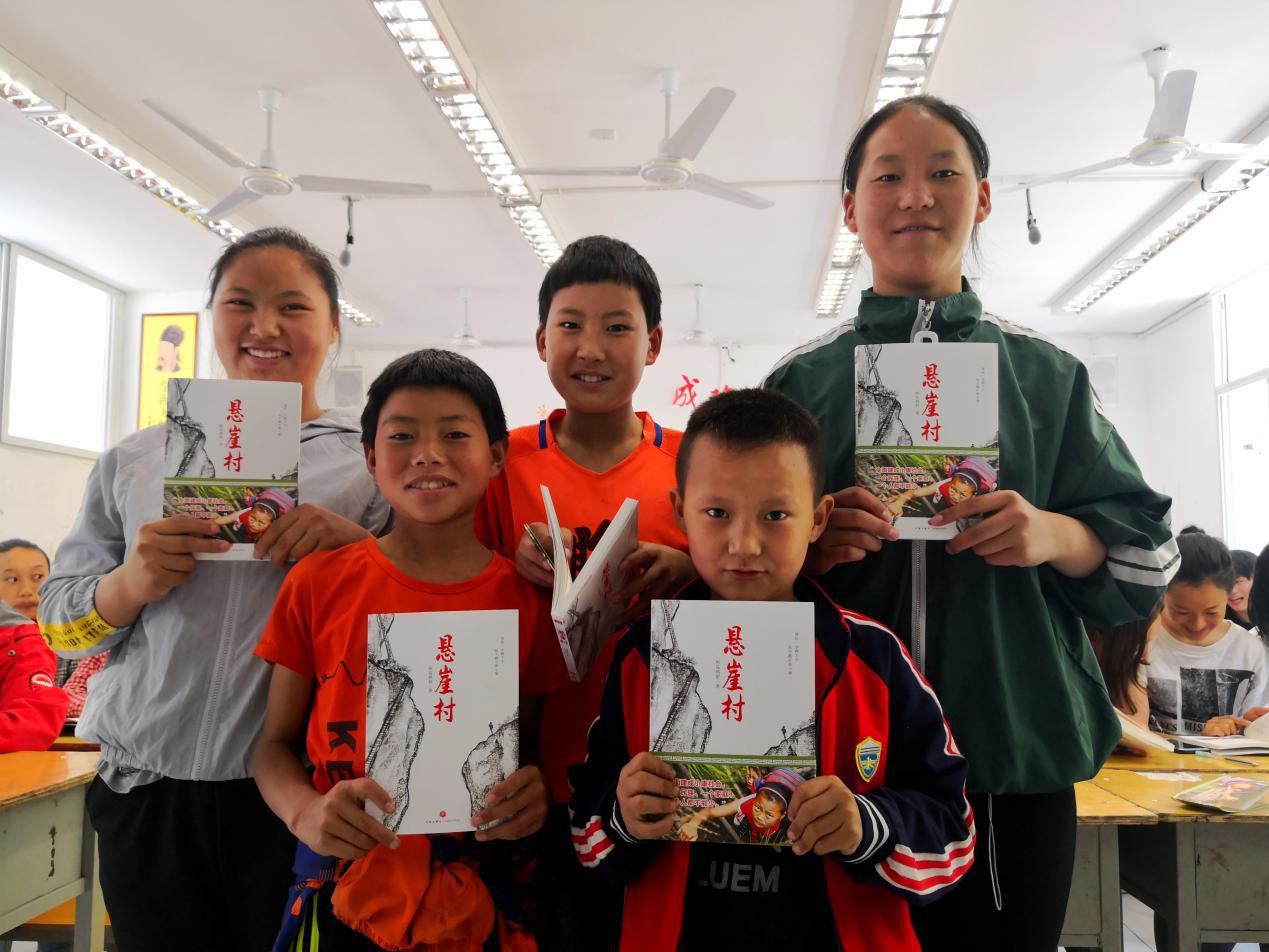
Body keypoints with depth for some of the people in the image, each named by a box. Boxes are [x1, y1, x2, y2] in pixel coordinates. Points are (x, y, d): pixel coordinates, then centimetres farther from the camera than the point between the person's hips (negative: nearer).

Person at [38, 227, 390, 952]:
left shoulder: (376, 455, 1)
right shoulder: (136, 460, 9)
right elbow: (58, 625, 11)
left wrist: (361, 545, -18)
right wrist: (128, 584, -10)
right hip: (146, 792, 3)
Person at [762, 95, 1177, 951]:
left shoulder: (1050, 376, 7)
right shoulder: (801, 381, 5)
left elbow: (1148, 556, 6)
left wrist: (1058, 536, -14)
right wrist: (809, 549, -15)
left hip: (1020, 761, 1)